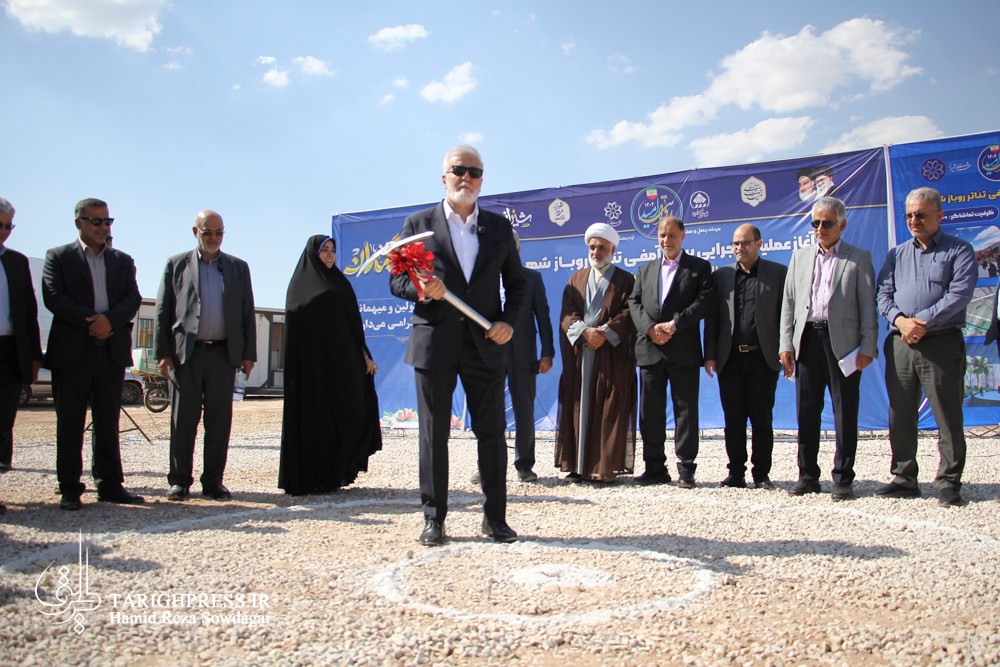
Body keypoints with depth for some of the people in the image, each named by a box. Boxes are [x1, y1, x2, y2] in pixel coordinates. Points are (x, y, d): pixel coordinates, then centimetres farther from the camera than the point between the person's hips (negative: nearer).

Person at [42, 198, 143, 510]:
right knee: (70, 424, 2)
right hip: (71, 352, -3)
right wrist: (91, 321, -15)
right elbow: (53, 297, -6)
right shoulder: (58, 257, 7)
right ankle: (70, 489, 9)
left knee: (108, 423, 7)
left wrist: (110, 319, -16)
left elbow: (133, 298, 3)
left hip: (112, 352, 3)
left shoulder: (123, 261, 15)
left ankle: (110, 485, 13)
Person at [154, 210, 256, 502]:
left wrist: (248, 353, 4)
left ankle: (213, 481, 11)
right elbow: (162, 311, 6)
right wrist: (163, 353, -3)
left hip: (223, 354, 1)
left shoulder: (238, 267, 13)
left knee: (220, 420, 3)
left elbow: (247, 313, 12)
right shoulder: (176, 265, 9)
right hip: (186, 353, -1)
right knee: (183, 419, 3)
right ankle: (179, 480, 13)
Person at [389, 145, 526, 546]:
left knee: (492, 433, 4)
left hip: (485, 346, 2)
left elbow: (516, 282, 15)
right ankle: (434, 518, 14)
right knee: (433, 434, 3)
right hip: (434, 343, -1)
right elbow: (397, 281, 5)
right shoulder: (419, 224, 7)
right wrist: (419, 288, -17)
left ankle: (495, 517, 15)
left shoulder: (499, 227, 12)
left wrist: (509, 321, -2)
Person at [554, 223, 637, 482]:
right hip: (578, 355, 3)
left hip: (612, 356, -3)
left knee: (607, 411, -4)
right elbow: (566, 314, 5)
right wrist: (584, 331, -13)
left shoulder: (625, 280, 9)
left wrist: (604, 333, -17)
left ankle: (605, 467, 0)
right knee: (578, 409, 1)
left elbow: (628, 314, -4)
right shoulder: (576, 279, 17)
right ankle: (577, 464, 4)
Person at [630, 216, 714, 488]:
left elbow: (706, 302, -6)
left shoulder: (699, 267, 7)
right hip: (650, 350, 4)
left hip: (683, 351, -4)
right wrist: (650, 327, -9)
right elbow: (634, 303, 9)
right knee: (650, 413, 5)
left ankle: (685, 470, 5)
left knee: (686, 411, -1)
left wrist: (674, 324, -15)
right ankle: (655, 468, 13)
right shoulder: (645, 270, 19)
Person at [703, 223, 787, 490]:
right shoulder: (721, 275, 11)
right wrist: (710, 355, 1)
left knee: (762, 418, 3)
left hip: (762, 358, -2)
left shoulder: (778, 273, 5)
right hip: (729, 358, 2)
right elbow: (712, 317, 8)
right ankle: (736, 472, 14)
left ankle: (761, 473, 13)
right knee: (733, 419, 5)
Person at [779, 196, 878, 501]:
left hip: (843, 342, -3)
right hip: (807, 339, 3)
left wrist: (868, 347, -8)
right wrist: (786, 343, 3)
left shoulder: (859, 258, 6)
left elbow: (868, 305, 1)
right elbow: (788, 301, 12)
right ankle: (808, 476, 15)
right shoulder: (800, 257, 16)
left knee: (845, 413, 0)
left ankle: (843, 479, 9)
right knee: (806, 411, 6)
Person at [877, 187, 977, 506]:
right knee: (900, 416, 7)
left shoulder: (959, 251, 4)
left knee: (947, 416, -2)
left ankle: (949, 482, 6)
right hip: (900, 344, 4)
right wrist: (899, 319, -12)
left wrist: (922, 321, -16)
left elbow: (960, 294, -9)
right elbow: (884, 294, 8)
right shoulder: (897, 254, 17)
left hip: (941, 343, -4)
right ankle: (904, 479, 17)